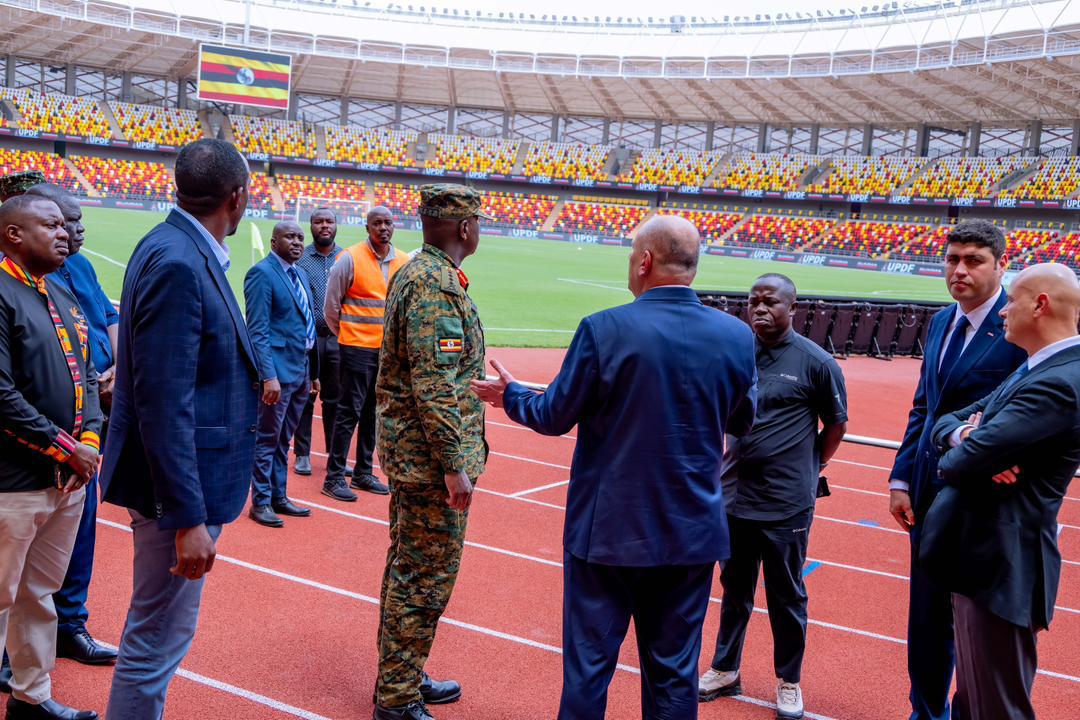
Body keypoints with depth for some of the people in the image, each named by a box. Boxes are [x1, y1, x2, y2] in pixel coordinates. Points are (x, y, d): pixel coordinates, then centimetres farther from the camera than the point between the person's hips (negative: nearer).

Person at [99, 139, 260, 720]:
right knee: (159, 638, 5)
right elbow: (164, 405, -25)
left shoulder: (185, 250, 6)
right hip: (177, 482, -10)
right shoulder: (176, 263, -23)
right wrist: (188, 518, -23)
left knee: (158, 629, 24)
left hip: (183, 471, 10)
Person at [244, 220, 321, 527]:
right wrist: (269, 376, -22)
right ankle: (261, 502, 12)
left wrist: (313, 372, 16)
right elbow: (258, 330, -17)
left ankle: (278, 497, 26)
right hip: (278, 371, -8)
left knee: (283, 439, 16)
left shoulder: (300, 274, 14)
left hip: (301, 370, 8)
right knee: (268, 440, 2)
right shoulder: (262, 273, -11)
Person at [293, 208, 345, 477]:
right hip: (307, 338, -1)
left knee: (335, 399, 8)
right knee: (305, 398, 4)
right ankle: (302, 454, 14)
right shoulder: (300, 259, 2)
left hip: (338, 338, 2)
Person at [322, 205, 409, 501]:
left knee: (374, 413, 12)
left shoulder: (403, 263, 6)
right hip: (358, 349, -5)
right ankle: (334, 478, 4)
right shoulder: (350, 259, -8)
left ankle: (364, 473, 23)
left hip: (389, 350, 5)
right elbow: (331, 305, -2)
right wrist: (345, 335, 6)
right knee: (350, 412, -3)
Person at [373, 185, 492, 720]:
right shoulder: (437, 285, -19)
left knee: (409, 569, 18)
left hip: (408, 453, 10)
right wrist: (454, 466, -22)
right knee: (426, 576, 0)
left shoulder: (415, 273, 13)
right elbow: (435, 385, -24)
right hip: (431, 455, -10)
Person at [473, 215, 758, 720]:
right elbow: (741, 423, 9)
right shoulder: (736, 337, -5)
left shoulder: (604, 329, -16)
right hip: (691, 531, 3)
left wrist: (511, 395, 12)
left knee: (588, 665, 12)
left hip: (608, 528, -3)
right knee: (674, 673, 15)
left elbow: (555, 416, -8)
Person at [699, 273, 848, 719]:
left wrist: (807, 470, 2)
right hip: (735, 497, 4)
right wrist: (726, 454, 10)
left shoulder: (816, 361, -9)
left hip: (787, 504, -4)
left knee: (787, 596, 9)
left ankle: (789, 681, 26)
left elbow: (836, 425, 1)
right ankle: (725, 670, 33)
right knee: (734, 588, 18)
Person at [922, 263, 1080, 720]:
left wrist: (960, 449, -1)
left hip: (1000, 567, -10)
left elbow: (958, 465, -26)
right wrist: (964, 434, -12)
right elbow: (945, 421, 12)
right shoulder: (1038, 369, 13)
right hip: (985, 557, 10)